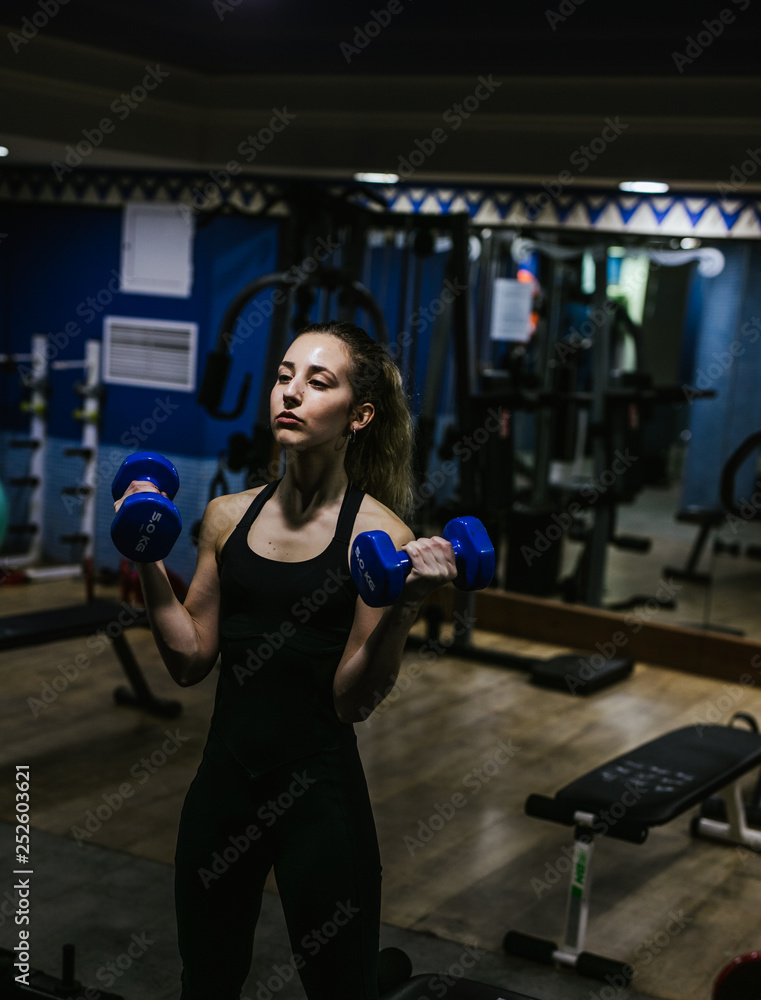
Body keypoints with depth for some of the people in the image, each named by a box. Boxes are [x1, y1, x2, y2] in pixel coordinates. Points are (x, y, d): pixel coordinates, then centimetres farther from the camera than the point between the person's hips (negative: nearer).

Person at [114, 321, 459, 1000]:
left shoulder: (378, 533, -11)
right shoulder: (228, 517, 3)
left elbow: (354, 700, -13)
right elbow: (190, 660, 5)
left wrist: (405, 606, -26)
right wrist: (150, 562, -1)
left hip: (319, 790, -4)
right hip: (224, 778, 5)